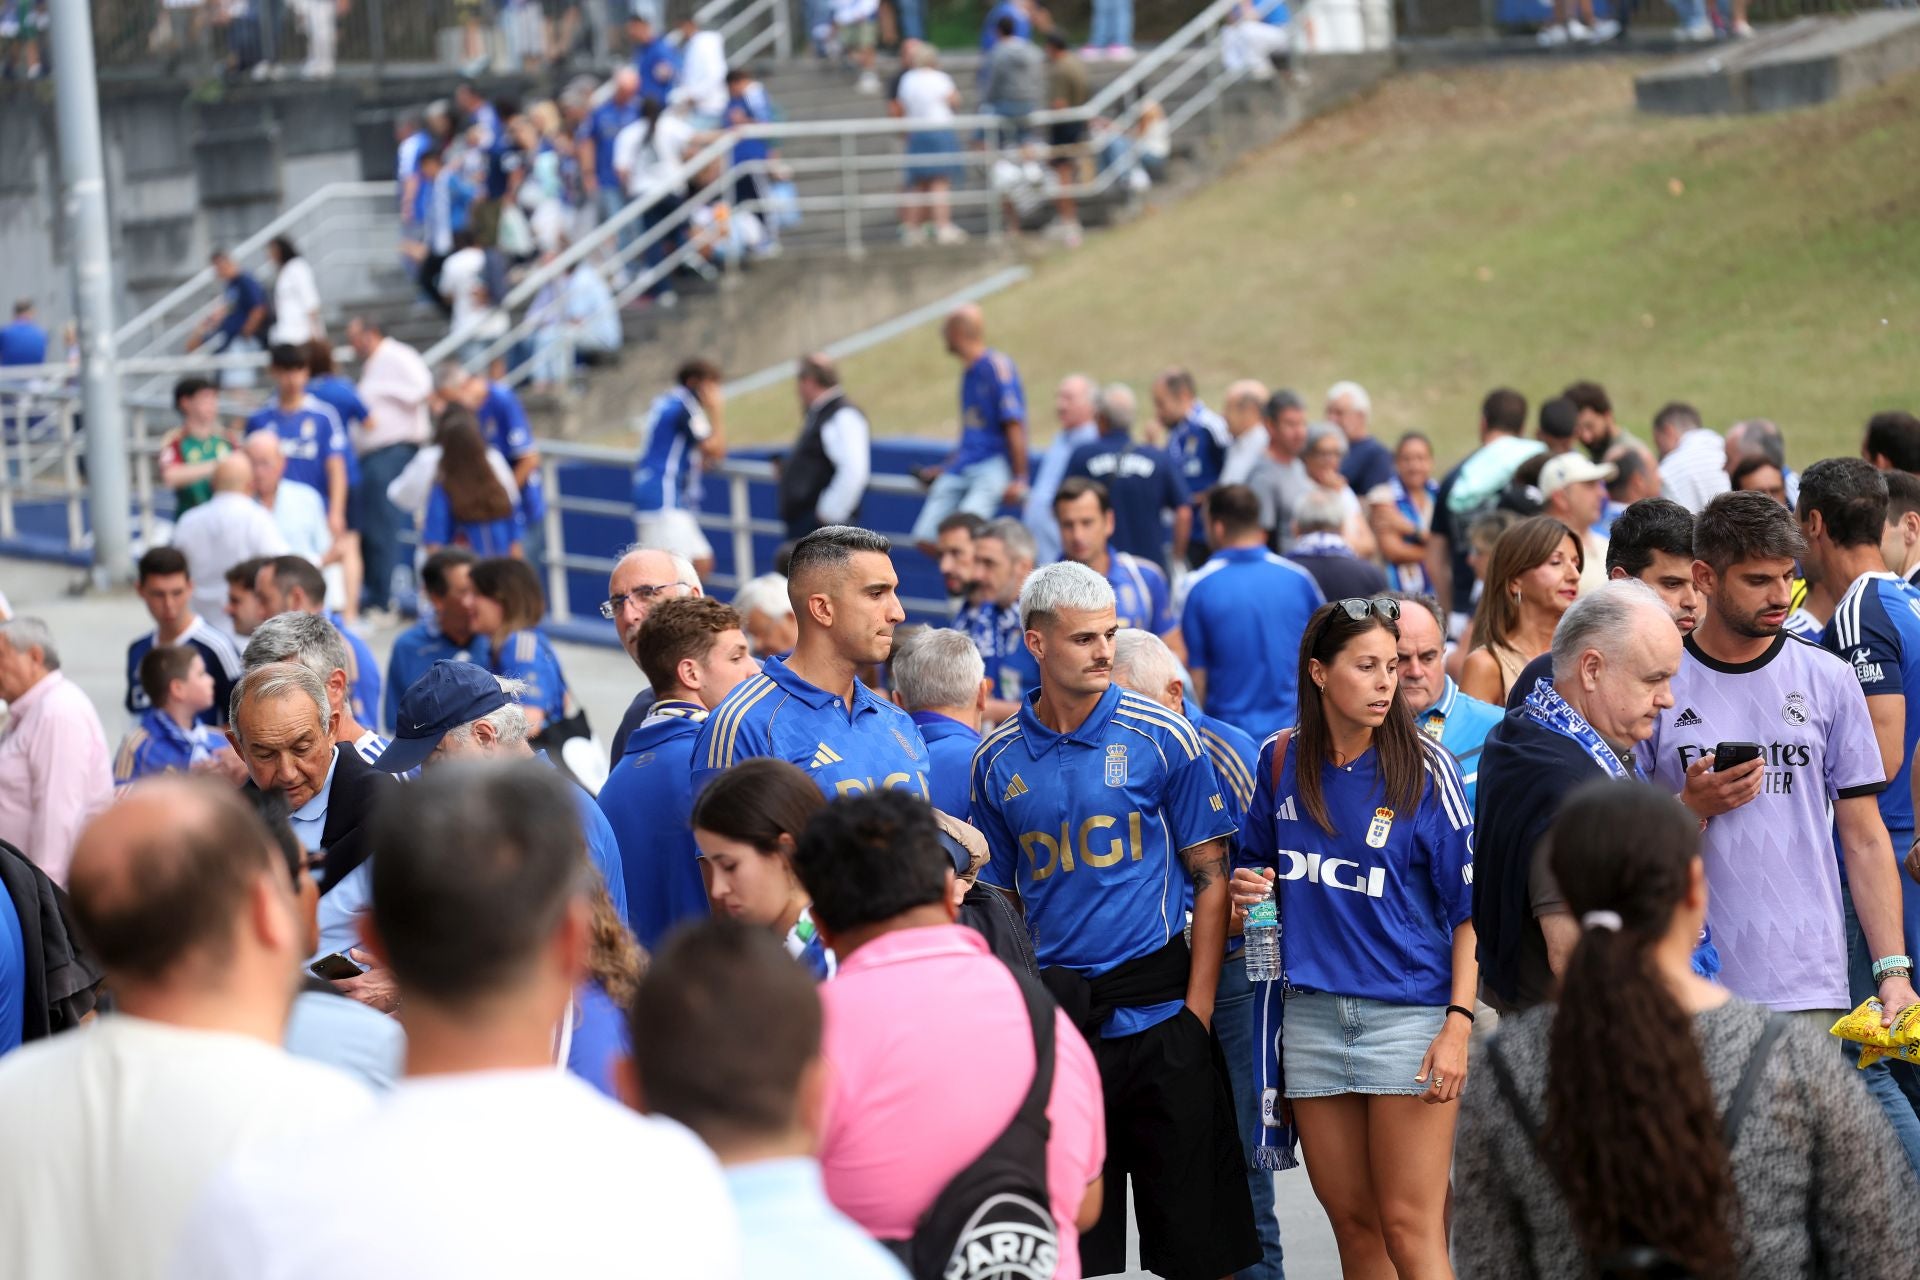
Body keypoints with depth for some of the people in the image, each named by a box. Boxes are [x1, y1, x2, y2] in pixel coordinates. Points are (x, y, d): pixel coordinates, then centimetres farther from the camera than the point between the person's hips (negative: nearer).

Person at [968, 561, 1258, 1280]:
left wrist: (1197, 1008, -8)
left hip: (1157, 1012, -2)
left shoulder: (1162, 737, -3)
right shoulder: (998, 761, 5)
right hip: (1054, 1022, 2)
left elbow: (1210, 875, -1)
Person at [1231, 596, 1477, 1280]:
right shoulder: (1280, 760, 6)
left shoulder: (1426, 767, -5)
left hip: (1409, 1012, -4)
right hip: (1312, 1012, 4)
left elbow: (1470, 905, -5)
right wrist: (1248, 886, -2)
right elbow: (1256, 865, 22)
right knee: (1353, 1224, 10)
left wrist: (1459, 1023, -12)